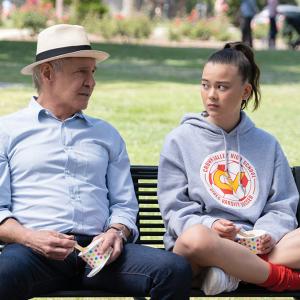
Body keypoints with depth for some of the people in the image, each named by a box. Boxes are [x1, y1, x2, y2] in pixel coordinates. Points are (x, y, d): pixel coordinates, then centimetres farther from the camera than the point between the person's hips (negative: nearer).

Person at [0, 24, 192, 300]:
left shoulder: (106, 134, 25)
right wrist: (31, 238, -13)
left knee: (176, 269, -24)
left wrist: (116, 232, -2)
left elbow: (124, 203, 22)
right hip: (34, 250, -4)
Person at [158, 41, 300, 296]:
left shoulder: (266, 144, 19)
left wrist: (268, 233, -8)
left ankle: (233, 272, -30)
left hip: (254, 247, 3)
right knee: (196, 237, -42)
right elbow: (174, 208, 3)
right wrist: (209, 225, -18)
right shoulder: (180, 140, 10)